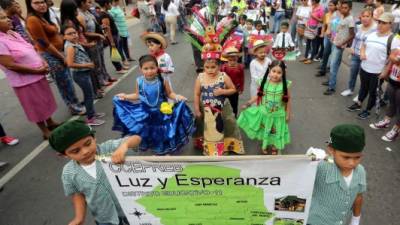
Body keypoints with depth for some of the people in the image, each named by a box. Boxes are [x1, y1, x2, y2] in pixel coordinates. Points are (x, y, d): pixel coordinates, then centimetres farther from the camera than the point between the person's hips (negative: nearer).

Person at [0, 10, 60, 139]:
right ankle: (46, 131, 24)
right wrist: (37, 70, -19)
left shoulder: (14, 34, 6)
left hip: (38, 76, 8)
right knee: (37, 107, 7)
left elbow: (31, 51, 13)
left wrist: (43, 63, -4)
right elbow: (11, 65, -23)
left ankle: (50, 123, 41)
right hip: (25, 81, -8)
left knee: (45, 102, 21)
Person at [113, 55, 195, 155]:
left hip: (161, 112, -2)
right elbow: (137, 95, 5)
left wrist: (176, 97, -27)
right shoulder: (139, 81, -11)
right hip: (145, 112, 2)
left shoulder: (162, 81, -19)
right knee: (148, 133, 19)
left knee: (162, 132, 14)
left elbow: (169, 94, -8)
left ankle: (165, 151, 40)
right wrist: (126, 96, -3)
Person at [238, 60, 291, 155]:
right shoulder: (264, 83, -14)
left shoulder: (285, 85, -18)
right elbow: (258, 95, -2)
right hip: (265, 112, 2)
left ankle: (274, 147, 45)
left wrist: (288, 114, -4)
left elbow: (287, 101, -9)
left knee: (276, 132, 18)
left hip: (278, 115, -1)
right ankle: (265, 145, 47)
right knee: (265, 130, 21)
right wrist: (248, 103, -4)